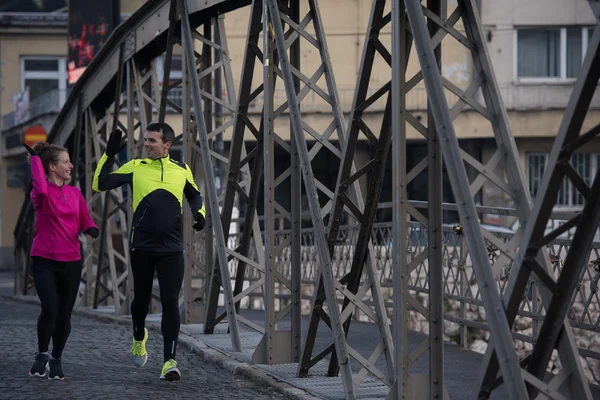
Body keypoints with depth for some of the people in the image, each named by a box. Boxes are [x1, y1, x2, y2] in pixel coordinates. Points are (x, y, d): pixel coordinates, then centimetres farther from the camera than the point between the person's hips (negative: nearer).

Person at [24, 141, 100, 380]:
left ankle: (56, 360, 25)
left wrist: (91, 228, -13)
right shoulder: (41, 194, -6)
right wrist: (35, 158, -19)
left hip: (71, 263, 4)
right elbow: (41, 190, -29)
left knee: (64, 315, 6)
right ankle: (42, 355, 2)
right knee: (50, 308, -20)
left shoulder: (75, 193, 10)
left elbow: (84, 219, 10)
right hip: (45, 261, -4)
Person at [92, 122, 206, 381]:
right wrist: (109, 155, -9)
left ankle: (169, 361, -6)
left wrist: (199, 213, 5)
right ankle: (139, 337, 43)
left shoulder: (182, 170, 6)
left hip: (171, 248, 0)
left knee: (170, 302, -8)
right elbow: (99, 184, -2)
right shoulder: (135, 167, 1)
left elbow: (194, 195, 24)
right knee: (141, 299, 11)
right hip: (141, 247, 0)